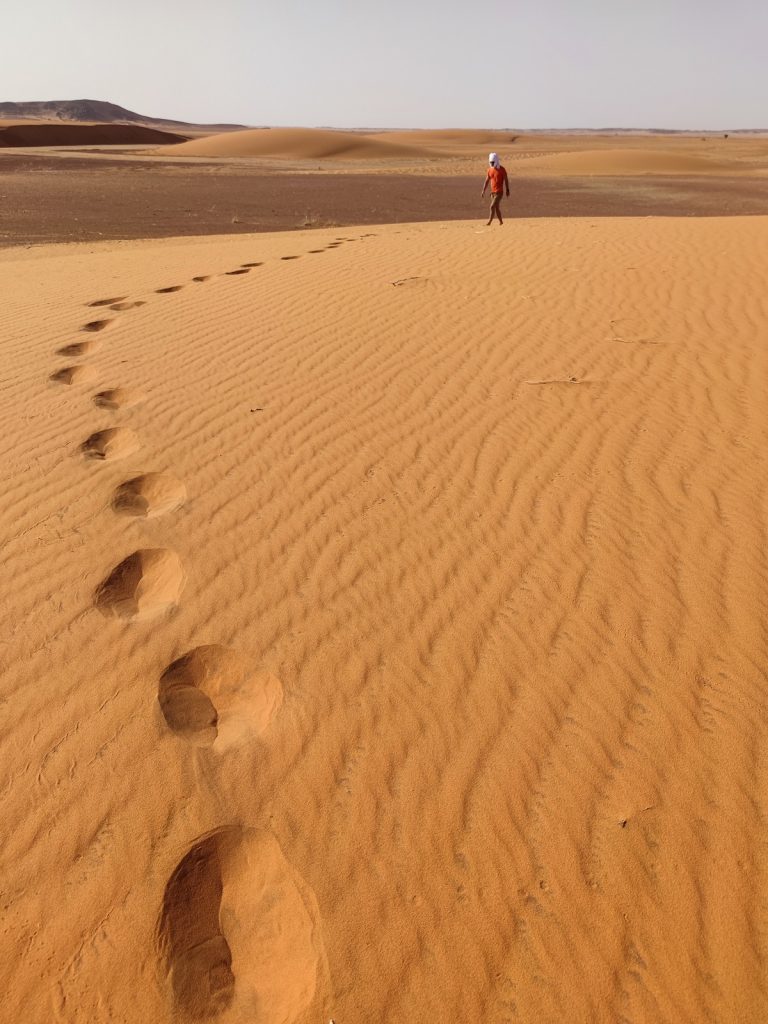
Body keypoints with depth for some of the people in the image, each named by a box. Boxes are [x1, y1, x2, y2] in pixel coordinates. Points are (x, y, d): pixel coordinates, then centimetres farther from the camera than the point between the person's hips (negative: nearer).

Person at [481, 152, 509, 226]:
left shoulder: (502, 169, -9)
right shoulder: (490, 170, 7)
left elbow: (506, 180, -3)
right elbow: (487, 181, 11)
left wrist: (507, 190, -1)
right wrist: (483, 191, 7)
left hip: (499, 192, -6)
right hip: (493, 191, 6)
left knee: (492, 206, -16)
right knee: (497, 207, 13)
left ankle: (489, 222, -16)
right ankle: (501, 221, 25)